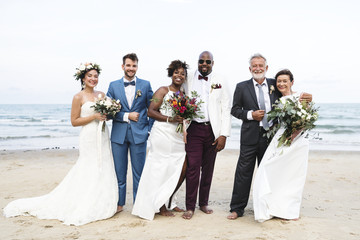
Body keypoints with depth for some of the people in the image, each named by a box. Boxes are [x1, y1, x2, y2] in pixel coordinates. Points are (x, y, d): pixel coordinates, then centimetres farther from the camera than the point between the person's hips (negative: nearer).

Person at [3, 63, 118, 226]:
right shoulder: (78, 97, -6)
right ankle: (84, 207, 11)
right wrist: (94, 116, -16)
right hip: (89, 138, -6)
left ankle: (100, 205, 20)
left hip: (103, 137, 6)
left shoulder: (102, 95, 11)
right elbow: (74, 121, -7)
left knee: (103, 171, 8)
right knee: (89, 172, -2)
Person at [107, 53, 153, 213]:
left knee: (139, 172, 6)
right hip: (119, 134, 1)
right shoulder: (113, 85, 6)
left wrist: (150, 129, -1)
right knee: (119, 171, 9)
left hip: (139, 134, -1)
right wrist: (127, 116, -10)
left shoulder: (145, 85, 5)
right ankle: (119, 203, 23)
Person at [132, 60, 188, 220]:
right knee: (161, 170, 0)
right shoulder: (163, 91, -2)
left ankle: (168, 200, 26)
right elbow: (150, 111, -9)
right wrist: (169, 119, -17)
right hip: (162, 134, -7)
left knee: (182, 170, 5)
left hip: (178, 137, 7)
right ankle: (160, 206, 16)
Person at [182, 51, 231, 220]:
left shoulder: (220, 82, 4)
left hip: (213, 130, 1)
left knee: (208, 168, 10)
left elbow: (226, 110, 2)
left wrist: (224, 134, -5)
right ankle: (190, 207, 7)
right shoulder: (188, 80, 5)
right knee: (193, 168, -4)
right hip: (194, 129, -1)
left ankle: (203, 203, 25)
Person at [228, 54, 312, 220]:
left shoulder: (274, 85, 8)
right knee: (244, 172, -1)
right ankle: (237, 208, 10)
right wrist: (250, 114, -12)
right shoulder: (242, 87, 3)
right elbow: (235, 110, 3)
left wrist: (303, 97, -4)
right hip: (250, 136, -2)